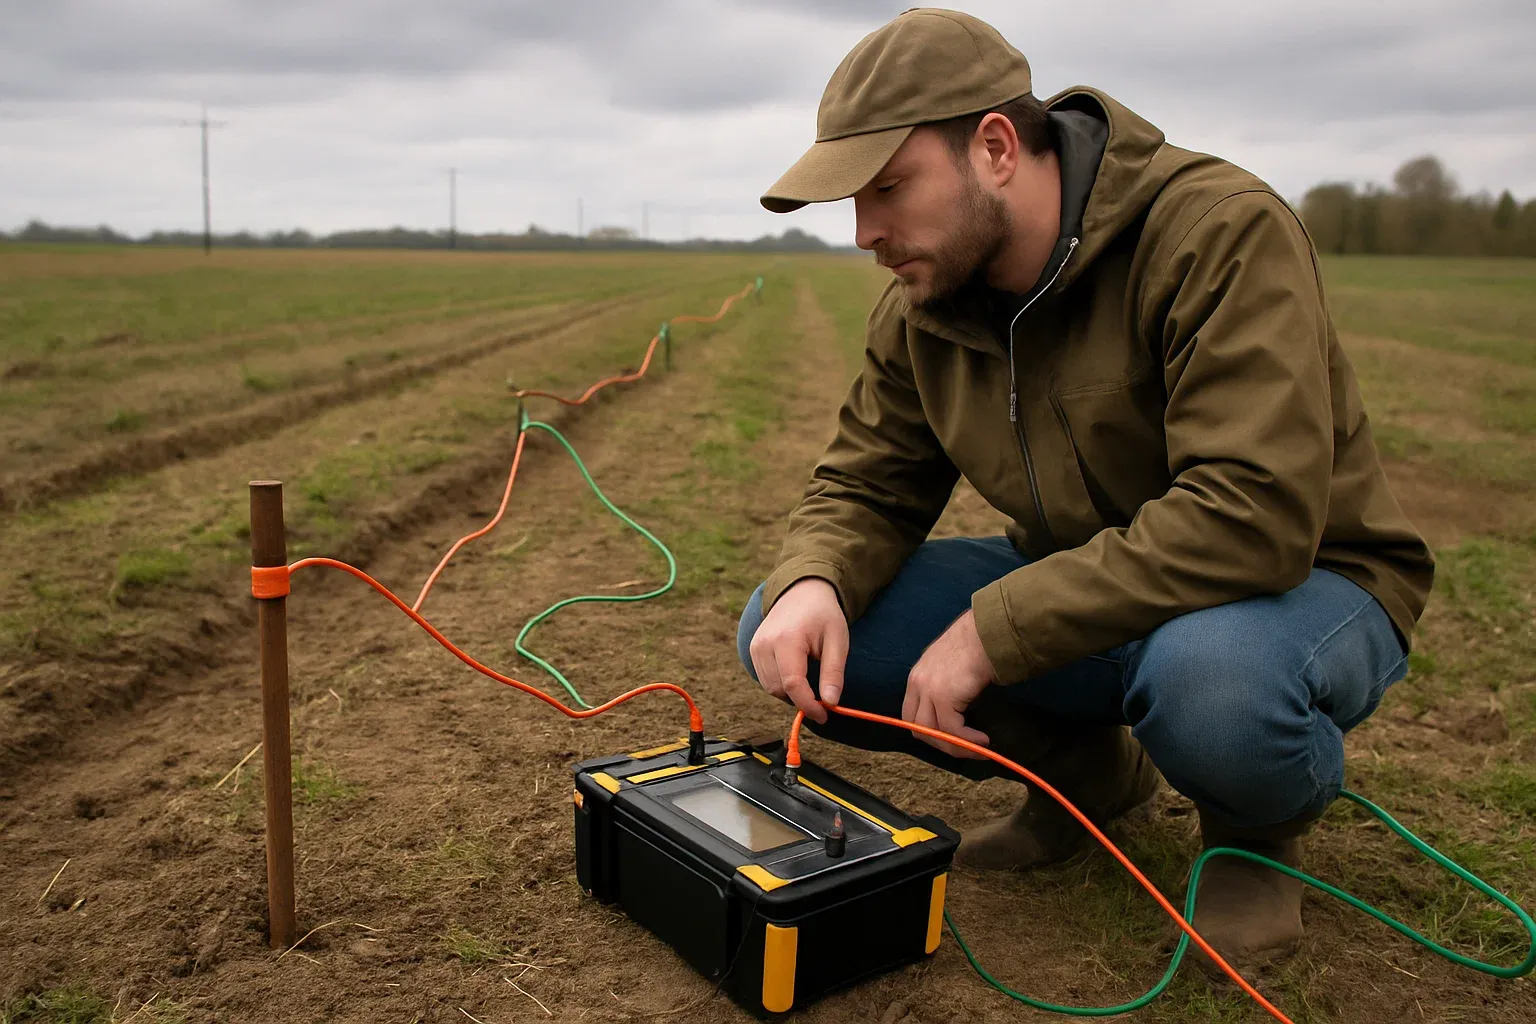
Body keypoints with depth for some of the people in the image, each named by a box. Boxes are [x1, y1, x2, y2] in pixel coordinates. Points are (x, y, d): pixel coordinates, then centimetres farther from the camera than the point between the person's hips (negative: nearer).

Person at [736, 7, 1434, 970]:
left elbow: (1254, 516, -34)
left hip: (1300, 583, -5)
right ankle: (1087, 769, 10)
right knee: (786, 633, -11)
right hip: (1075, 585, 6)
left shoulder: (1221, 230, -24)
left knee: (1206, 675, -43)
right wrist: (812, 583, -21)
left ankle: (1261, 824, -2)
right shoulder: (920, 309, -4)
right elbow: (867, 485, 3)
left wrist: (992, 628, -31)